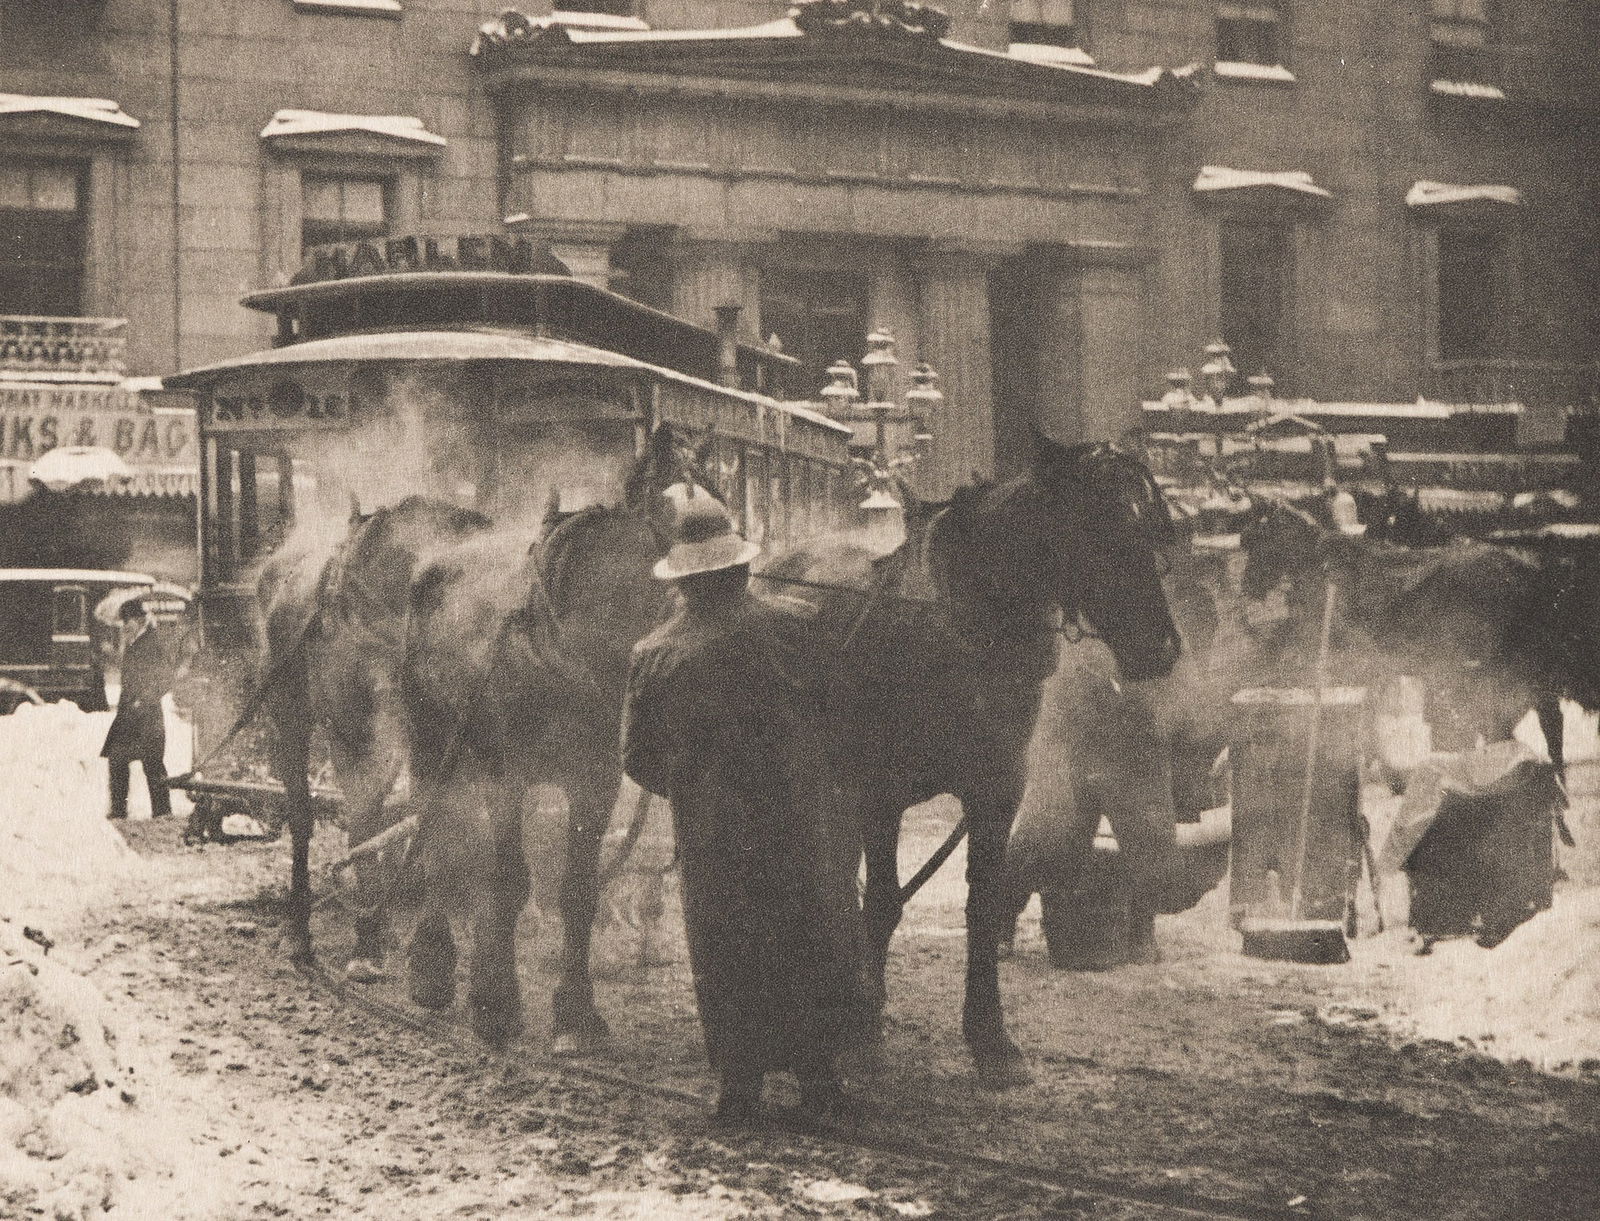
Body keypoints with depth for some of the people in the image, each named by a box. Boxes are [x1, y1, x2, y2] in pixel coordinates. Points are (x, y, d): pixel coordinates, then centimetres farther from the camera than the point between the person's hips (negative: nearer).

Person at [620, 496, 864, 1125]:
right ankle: (818, 1078, 16)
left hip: (711, 837, 0)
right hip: (807, 825, 0)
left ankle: (739, 1085, 10)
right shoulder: (795, 624, -7)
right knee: (816, 943, 13)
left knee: (727, 955, 10)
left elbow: (638, 760, 3)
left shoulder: (654, 654, -5)